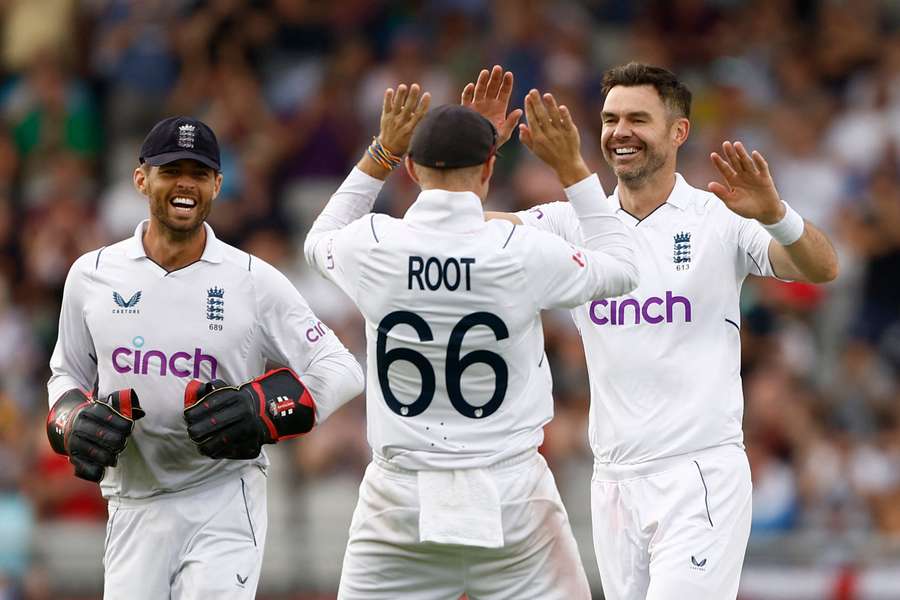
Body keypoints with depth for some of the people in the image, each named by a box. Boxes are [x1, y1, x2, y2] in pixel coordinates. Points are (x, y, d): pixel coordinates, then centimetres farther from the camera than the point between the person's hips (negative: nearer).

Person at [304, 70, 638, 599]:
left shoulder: (373, 246, -6)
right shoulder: (526, 253, -11)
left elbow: (320, 242, 20)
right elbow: (622, 269, 10)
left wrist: (382, 152, 19)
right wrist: (572, 166, 12)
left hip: (400, 499, 1)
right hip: (510, 493, -1)